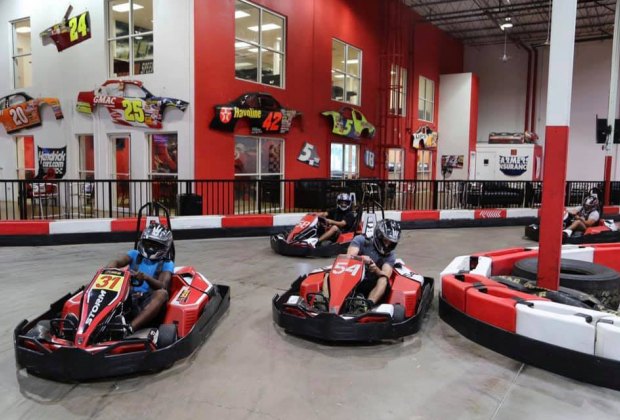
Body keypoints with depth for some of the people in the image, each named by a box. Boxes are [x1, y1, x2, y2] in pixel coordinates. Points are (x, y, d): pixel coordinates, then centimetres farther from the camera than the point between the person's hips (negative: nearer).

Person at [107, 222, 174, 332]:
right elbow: (117, 262, -1)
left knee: (162, 293, -32)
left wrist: (146, 277, -30)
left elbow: (162, 286, -9)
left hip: (149, 302, -2)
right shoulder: (135, 254, 20)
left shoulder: (167, 263, 11)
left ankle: (130, 327, -48)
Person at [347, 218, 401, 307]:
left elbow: (386, 275, -10)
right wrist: (361, 258, -37)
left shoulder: (390, 256, 6)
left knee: (383, 280, -29)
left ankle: (368, 304, -51)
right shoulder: (361, 240, 2)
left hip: (369, 286, 1)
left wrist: (376, 270, -33)